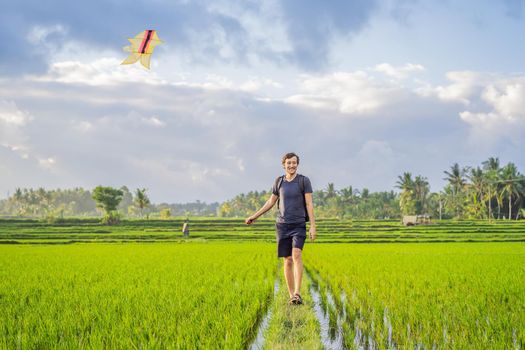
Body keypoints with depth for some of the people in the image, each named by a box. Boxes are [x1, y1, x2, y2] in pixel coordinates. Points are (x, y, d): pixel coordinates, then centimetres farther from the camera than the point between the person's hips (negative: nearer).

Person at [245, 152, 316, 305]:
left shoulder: (304, 181, -3)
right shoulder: (279, 181, 7)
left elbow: (309, 204, -6)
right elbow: (271, 202, 17)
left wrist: (313, 226, -12)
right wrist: (254, 216, 16)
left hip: (299, 225, -3)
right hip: (282, 225, 3)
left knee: (297, 255, -22)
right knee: (288, 260, 3)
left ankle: (297, 293, -27)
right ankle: (291, 295, 10)